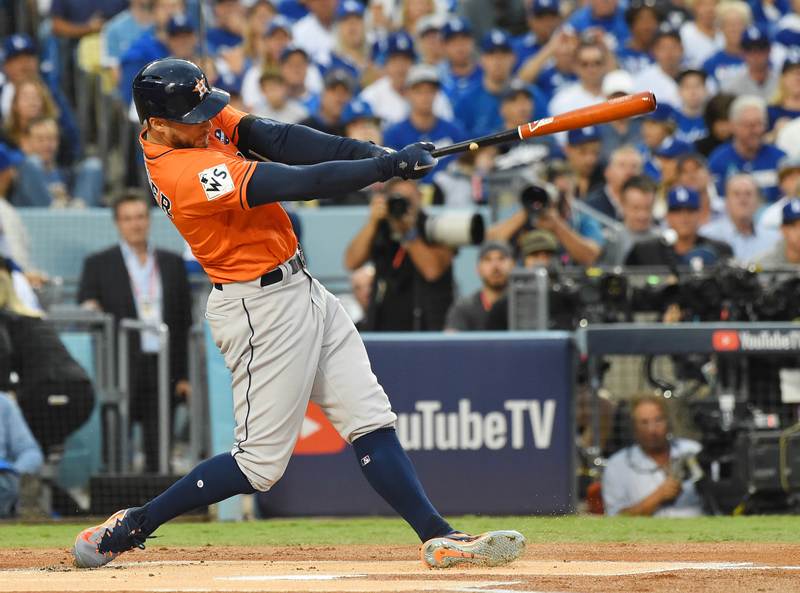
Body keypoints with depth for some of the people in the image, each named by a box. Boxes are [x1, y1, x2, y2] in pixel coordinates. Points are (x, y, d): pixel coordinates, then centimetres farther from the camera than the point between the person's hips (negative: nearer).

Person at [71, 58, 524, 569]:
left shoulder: (199, 122, 0)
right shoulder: (191, 174, -28)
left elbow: (277, 139, -6)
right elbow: (301, 183, -29)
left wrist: (366, 152, -19)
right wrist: (389, 166, -25)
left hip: (300, 290, 10)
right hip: (262, 309, -10)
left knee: (371, 423, 5)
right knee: (261, 464, -2)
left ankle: (438, 537, 3)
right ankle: (130, 528, 9)